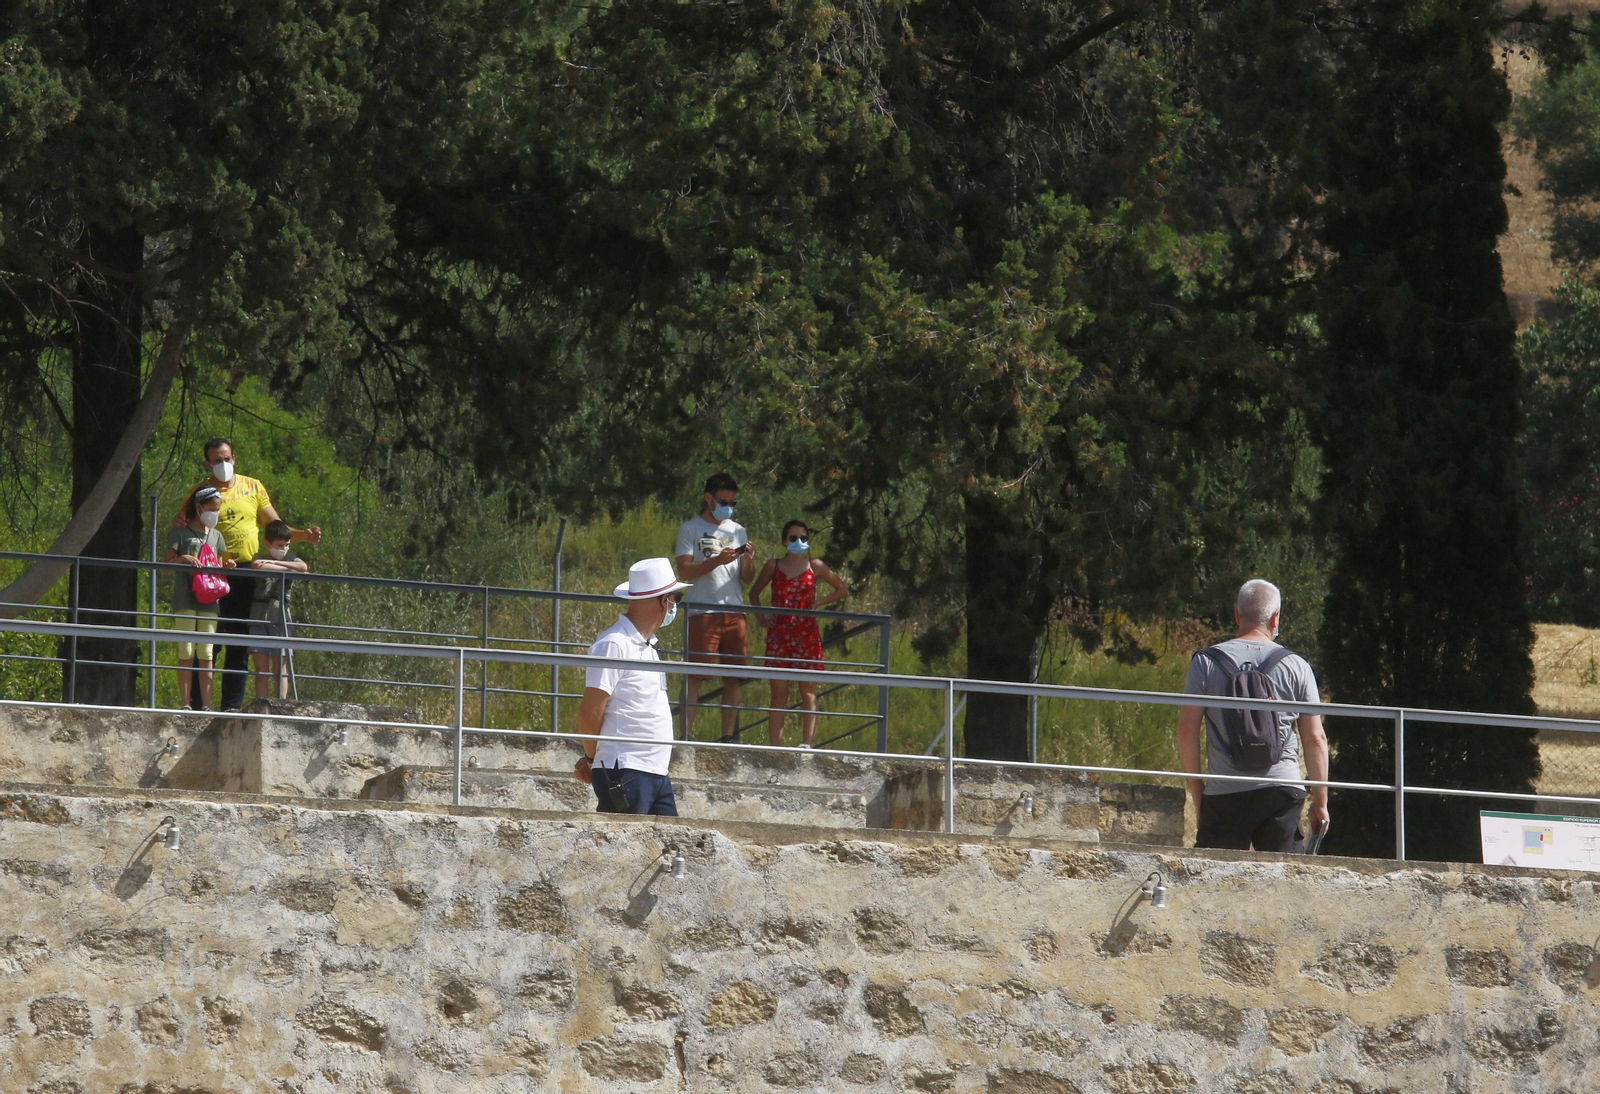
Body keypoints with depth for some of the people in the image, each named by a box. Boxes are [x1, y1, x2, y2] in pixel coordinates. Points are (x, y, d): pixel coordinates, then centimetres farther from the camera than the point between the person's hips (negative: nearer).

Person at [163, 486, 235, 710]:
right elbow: (166, 562, -4)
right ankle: (185, 704, -6)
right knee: (187, 653, -6)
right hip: (185, 598, -4)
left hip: (208, 600, 4)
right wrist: (183, 559, -24)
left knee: (206, 654, 2)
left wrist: (226, 566, -4)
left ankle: (206, 706, 1)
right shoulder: (181, 532, 2)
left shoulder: (216, 536, 17)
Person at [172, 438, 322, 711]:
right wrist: (177, 525, -16)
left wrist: (303, 535, -1)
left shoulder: (252, 487, 13)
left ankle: (232, 706, 6)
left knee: (240, 647, 3)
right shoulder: (198, 494, 6)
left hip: (247, 575, 3)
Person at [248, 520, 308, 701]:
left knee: (280, 668, -1)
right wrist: (284, 568, -7)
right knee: (261, 668, -2)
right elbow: (257, 567, -14)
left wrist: (272, 563, -8)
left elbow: (303, 567, -8)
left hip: (279, 616, 1)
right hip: (259, 616, -1)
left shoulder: (289, 557, 13)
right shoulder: (260, 557, 9)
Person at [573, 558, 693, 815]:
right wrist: (591, 759, 0)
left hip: (656, 773, 9)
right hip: (624, 772, -9)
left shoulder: (647, 646, 19)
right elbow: (590, 711, -14)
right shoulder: (614, 644, -12)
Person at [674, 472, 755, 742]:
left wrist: (748, 561, -5)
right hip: (703, 612, -5)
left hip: (734, 612, 5)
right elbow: (684, 570, -6)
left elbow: (747, 579, 16)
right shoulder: (691, 528, 6)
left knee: (733, 676, 1)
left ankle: (729, 735, 4)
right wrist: (717, 560, -17)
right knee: (696, 674, -11)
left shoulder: (738, 531, 19)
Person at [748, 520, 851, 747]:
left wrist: (817, 604, 2)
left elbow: (843, 590, 13)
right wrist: (760, 617, 6)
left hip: (807, 634, -1)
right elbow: (755, 592, 21)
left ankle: (808, 745, -7)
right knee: (779, 695, -1)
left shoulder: (815, 567, 5)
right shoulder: (773, 566, 8)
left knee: (808, 695, -4)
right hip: (779, 633, 1)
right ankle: (774, 748, -3)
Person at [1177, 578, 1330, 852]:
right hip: (1283, 793, 1)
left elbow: (1187, 729, 0)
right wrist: (1320, 802, 11)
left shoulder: (1206, 662, 2)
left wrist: (1195, 785, 12)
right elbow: (1315, 739, 3)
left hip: (1225, 793, -1)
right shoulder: (1296, 666, 4)